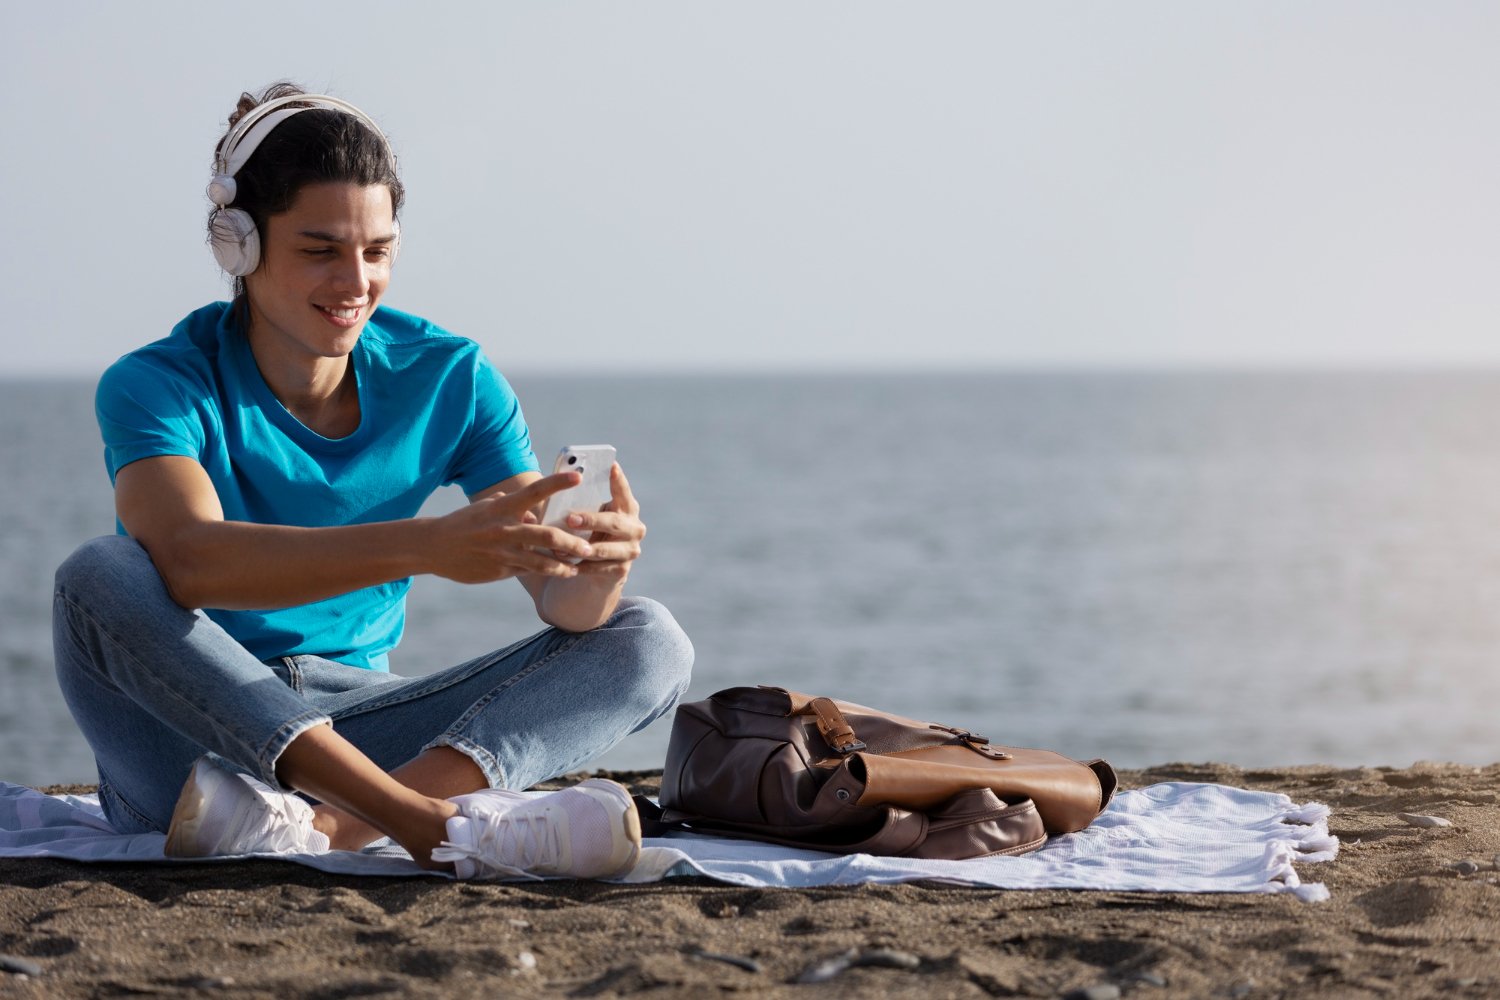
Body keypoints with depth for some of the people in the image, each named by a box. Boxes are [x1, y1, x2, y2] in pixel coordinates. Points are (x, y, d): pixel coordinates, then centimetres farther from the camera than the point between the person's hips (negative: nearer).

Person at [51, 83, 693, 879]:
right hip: (186, 739, -4)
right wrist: (426, 547, -46)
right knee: (98, 577, -32)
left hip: (360, 730, 4)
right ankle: (436, 824, -40)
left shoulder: (449, 380, 1)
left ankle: (321, 824, -37)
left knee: (646, 642, -12)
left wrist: (597, 569, -33)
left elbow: (560, 599, -6)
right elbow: (189, 560, -33)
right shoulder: (155, 387, -11)